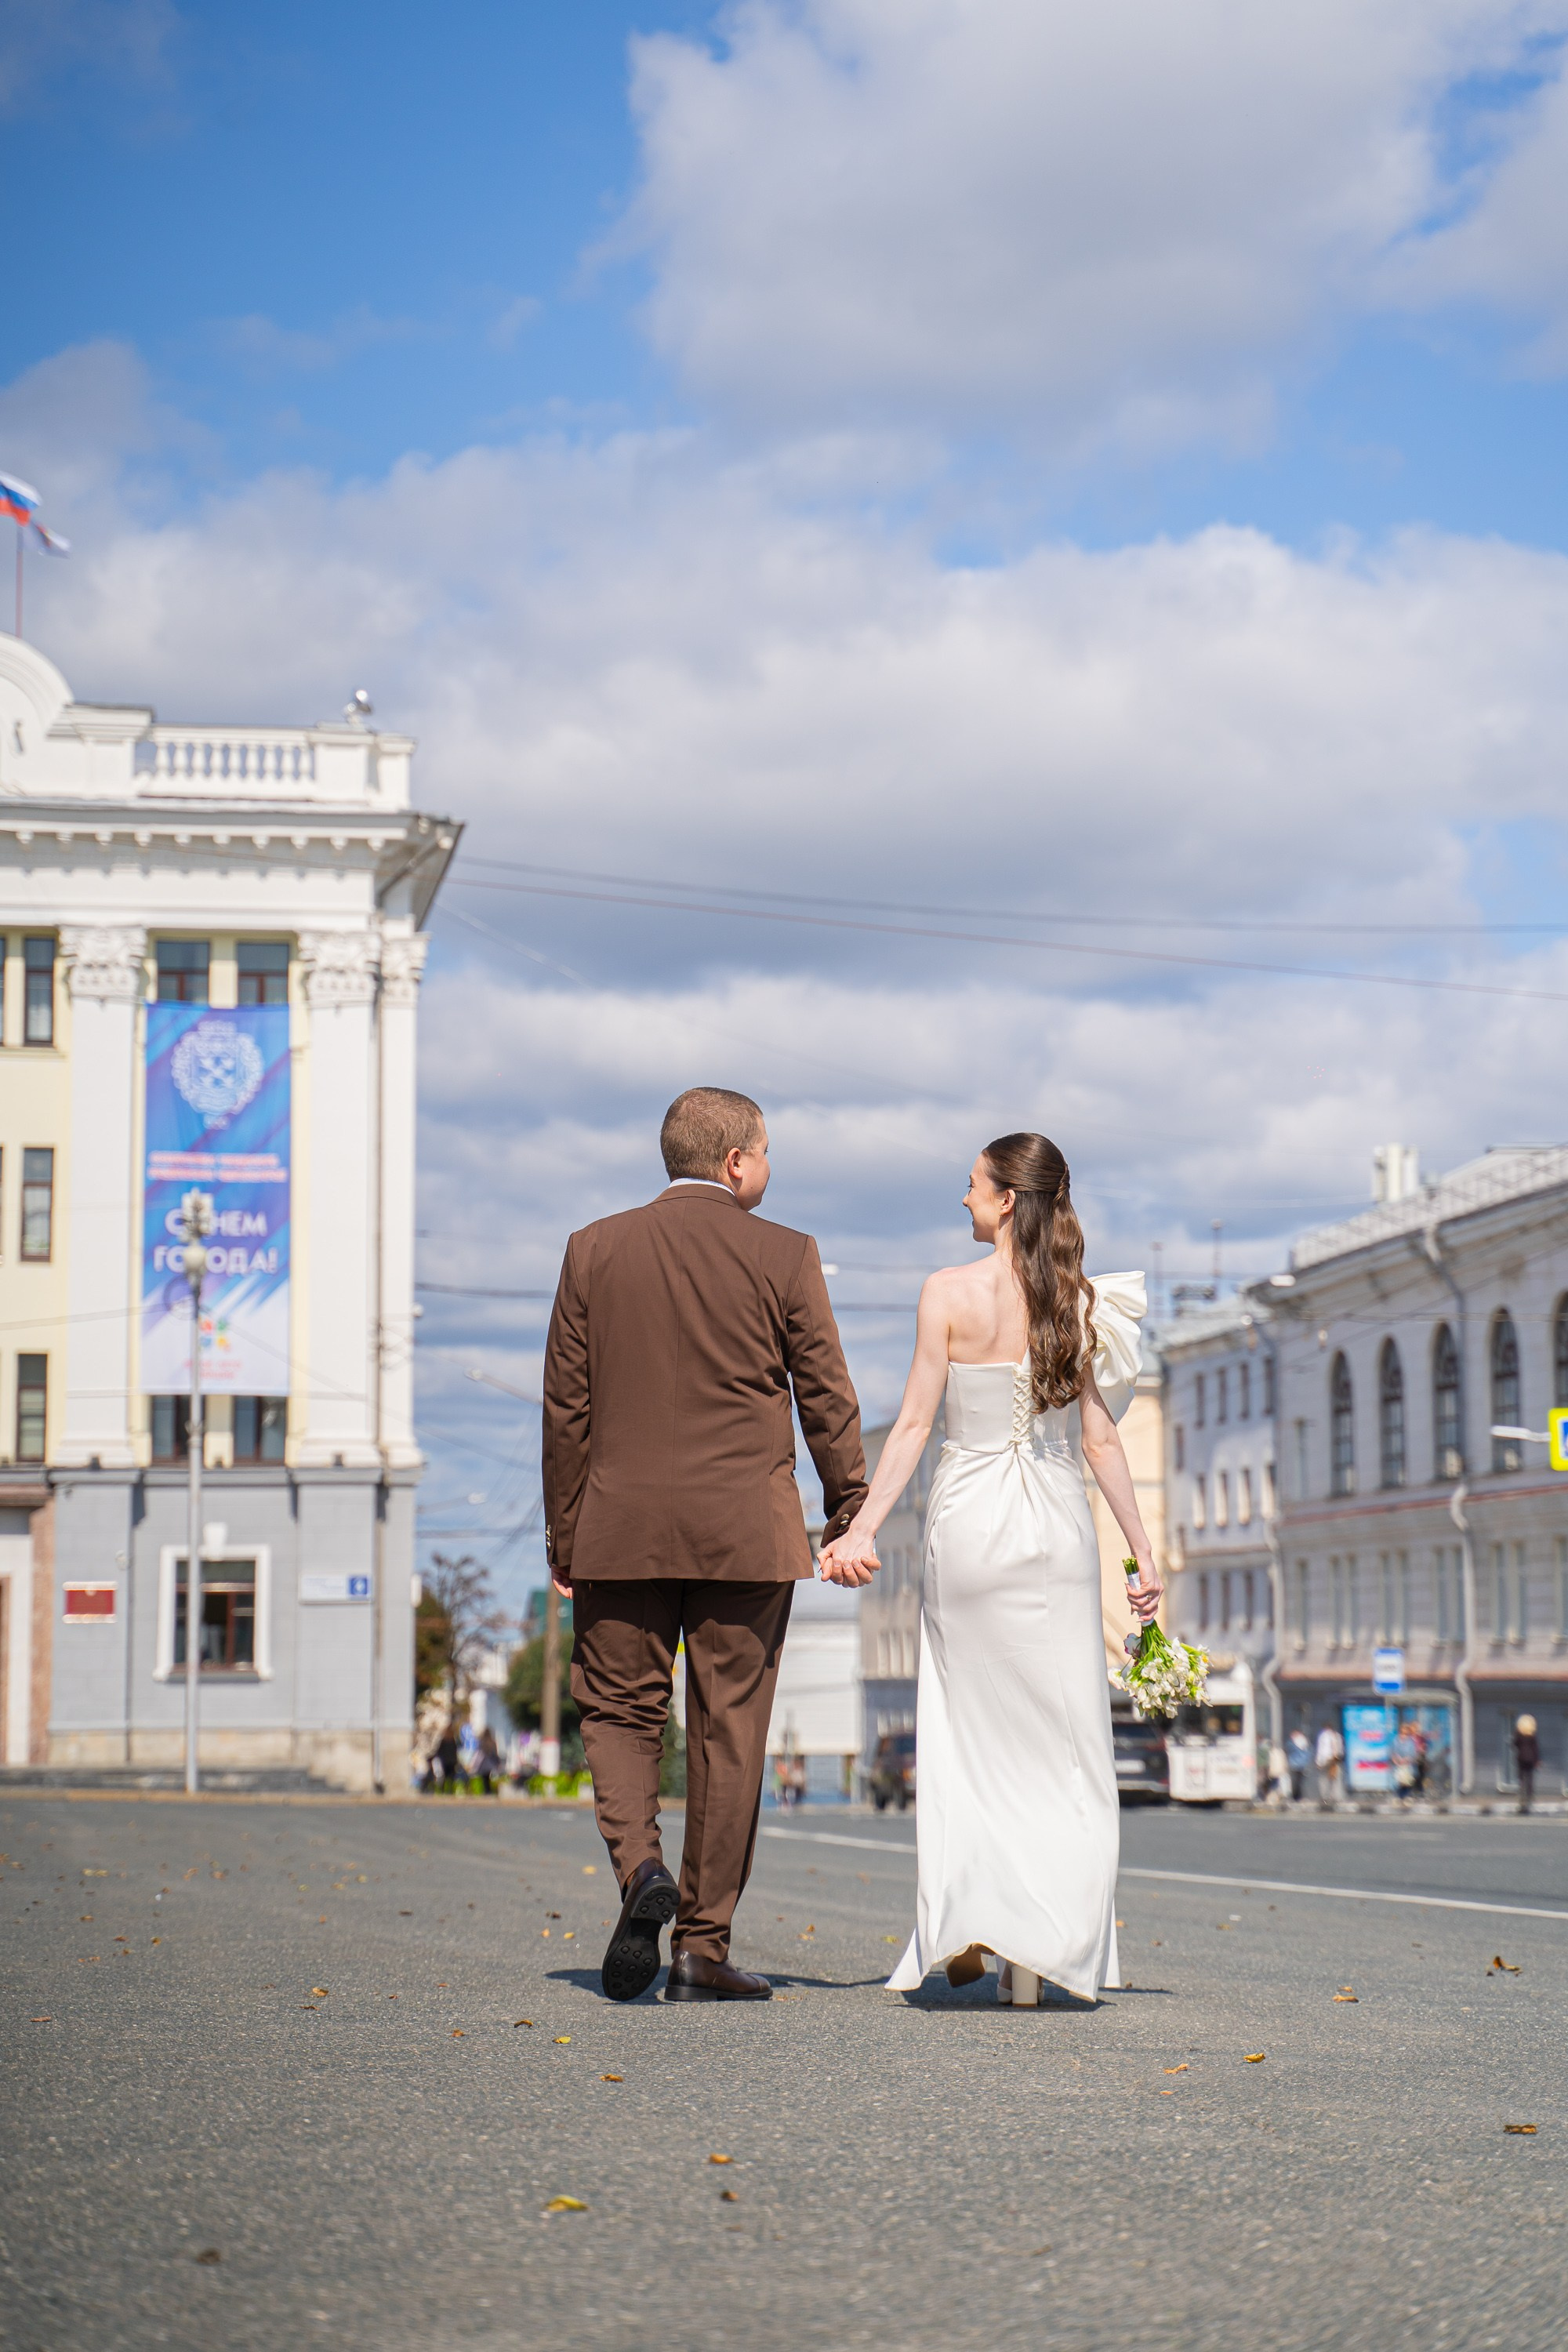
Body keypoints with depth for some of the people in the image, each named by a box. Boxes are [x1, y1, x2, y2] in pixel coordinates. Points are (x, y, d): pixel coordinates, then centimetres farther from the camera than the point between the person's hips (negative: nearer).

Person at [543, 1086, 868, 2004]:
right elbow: (828, 1400, 0)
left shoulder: (596, 1250, 4)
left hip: (621, 1529, 1)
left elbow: (566, 1404, 5)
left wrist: (565, 1543, 10)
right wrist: (850, 1519, 10)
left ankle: (640, 1867, -12)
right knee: (729, 1733, 5)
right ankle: (704, 1945, 8)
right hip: (745, 1533, -1)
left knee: (620, 1713, 13)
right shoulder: (785, 1256, -2)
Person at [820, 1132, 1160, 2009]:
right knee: (1061, 1739, 6)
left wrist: (862, 1528, -2)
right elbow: (1100, 1439, -1)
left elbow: (914, 1424, -7)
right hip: (1058, 1527, 1)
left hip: (969, 1522, -1)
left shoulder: (950, 1294, -6)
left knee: (968, 1733, 11)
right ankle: (1038, 1949, 2)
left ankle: (965, 1920, -1)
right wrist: (1143, 1552, 3)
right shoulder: (1082, 1302, 1)